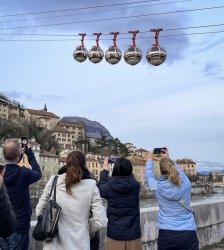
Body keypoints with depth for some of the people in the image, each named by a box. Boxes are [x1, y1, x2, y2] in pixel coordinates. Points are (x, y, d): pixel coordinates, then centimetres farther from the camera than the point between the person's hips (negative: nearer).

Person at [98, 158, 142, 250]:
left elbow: (101, 187, 10)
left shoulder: (108, 187, -14)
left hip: (115, 234, -1)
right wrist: (126, 167, 21)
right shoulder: (135, 185, -11)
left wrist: (105, 170, 20)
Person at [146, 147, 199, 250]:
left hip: (166, 234, -1)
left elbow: (149, 176, 12)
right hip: (188, 233, 1)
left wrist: (150, 159, 26)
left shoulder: (158, 187, -9)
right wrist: (169, 159, 28)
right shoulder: (186, 184, -7)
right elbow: (179, 171, 15)